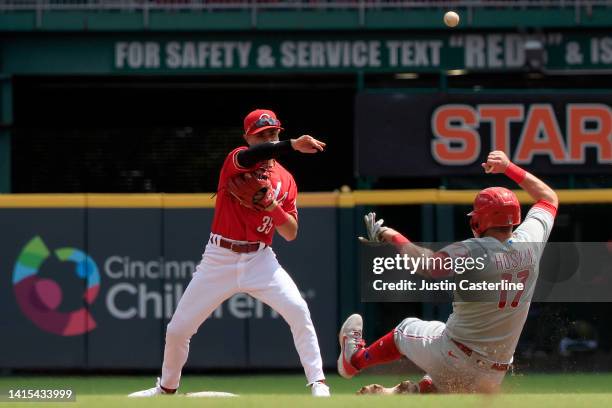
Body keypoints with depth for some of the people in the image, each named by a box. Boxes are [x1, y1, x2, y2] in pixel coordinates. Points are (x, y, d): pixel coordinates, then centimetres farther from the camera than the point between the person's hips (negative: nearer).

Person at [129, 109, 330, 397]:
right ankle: (167, 388, 29)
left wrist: (273, 206, -16)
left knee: (298, 310, -22)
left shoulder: (285, 180, 6)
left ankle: (317, 383, -16)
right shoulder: (236, 160, -3)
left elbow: (290, 234, 4)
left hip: (260, 260, 1)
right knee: (177, 329, 4)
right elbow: (248, 157, -31)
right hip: (219, 260, -1)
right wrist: (293, 146, -46)